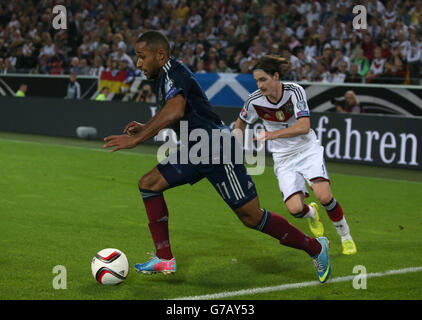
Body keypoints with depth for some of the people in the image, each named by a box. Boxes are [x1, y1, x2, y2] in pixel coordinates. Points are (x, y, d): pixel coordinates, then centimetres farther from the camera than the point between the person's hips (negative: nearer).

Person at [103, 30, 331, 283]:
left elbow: (175, 111, -36)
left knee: (252, 217, -5)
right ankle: (165, 259, 4)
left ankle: (315, 247, 12)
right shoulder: (164, 77, 13)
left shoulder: (174, 72, -17)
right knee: (149, 184, 1)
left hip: (218, 149, -10)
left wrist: (135, 139, -34)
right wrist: (145, 128, 16)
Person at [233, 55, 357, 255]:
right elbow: (240, 124, 8)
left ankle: (345, 236, 5)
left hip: (308, 150, -1)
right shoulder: (255, 101, -12)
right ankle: (311, 214, 22)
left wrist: (272, 134, -33)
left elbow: (304, 127, -26)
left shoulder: (294, 91, -18)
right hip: (283, 159, 2)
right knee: (295, 208, -18)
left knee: (324, 196, -23)